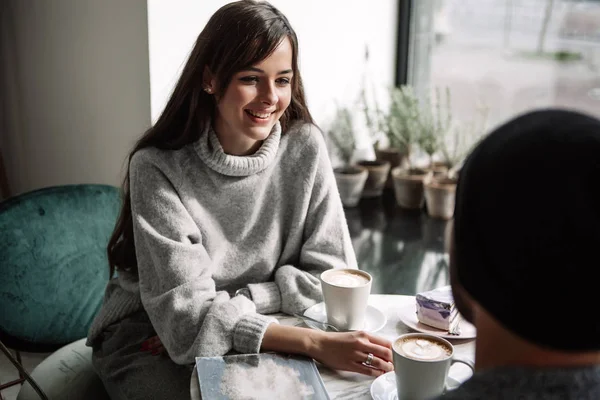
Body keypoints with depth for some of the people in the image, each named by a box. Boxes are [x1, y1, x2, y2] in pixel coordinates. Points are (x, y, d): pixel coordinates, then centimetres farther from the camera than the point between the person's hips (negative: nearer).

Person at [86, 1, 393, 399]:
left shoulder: (305, 148, -11)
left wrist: (234, 303, -19)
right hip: (149, 336, -3)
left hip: (254, 335, 3)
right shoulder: (157, 168, -20)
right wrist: (315, 343, -35)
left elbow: (331, 273, -7)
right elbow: (186, 309, -24)